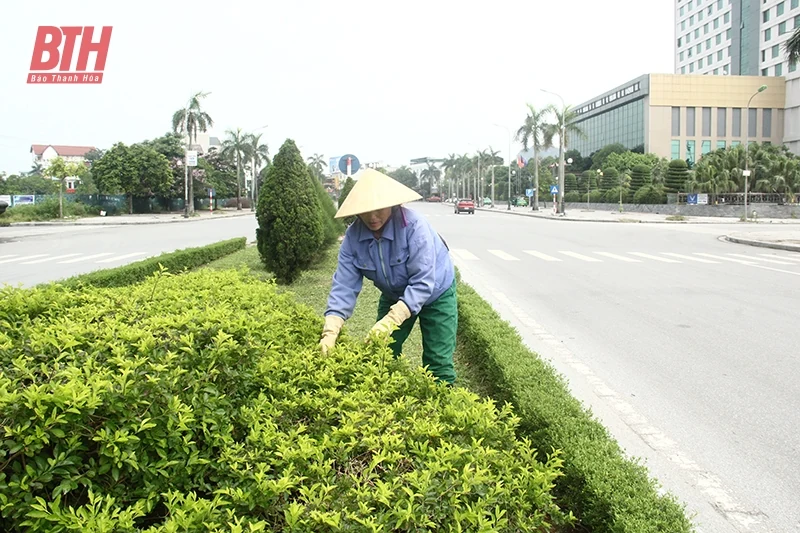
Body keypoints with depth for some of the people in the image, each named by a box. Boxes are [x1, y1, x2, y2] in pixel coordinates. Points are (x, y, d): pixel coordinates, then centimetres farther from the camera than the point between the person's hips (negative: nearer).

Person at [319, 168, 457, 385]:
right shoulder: (353, 236, -20)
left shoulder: (414, 225, -34)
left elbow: (423, 282, -37)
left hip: (436, 293, -4)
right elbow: (344, 286, -23)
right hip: (394, 296, 4)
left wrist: (391, 320, -47)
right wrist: (330, 331, -37)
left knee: (438, 366, -4)